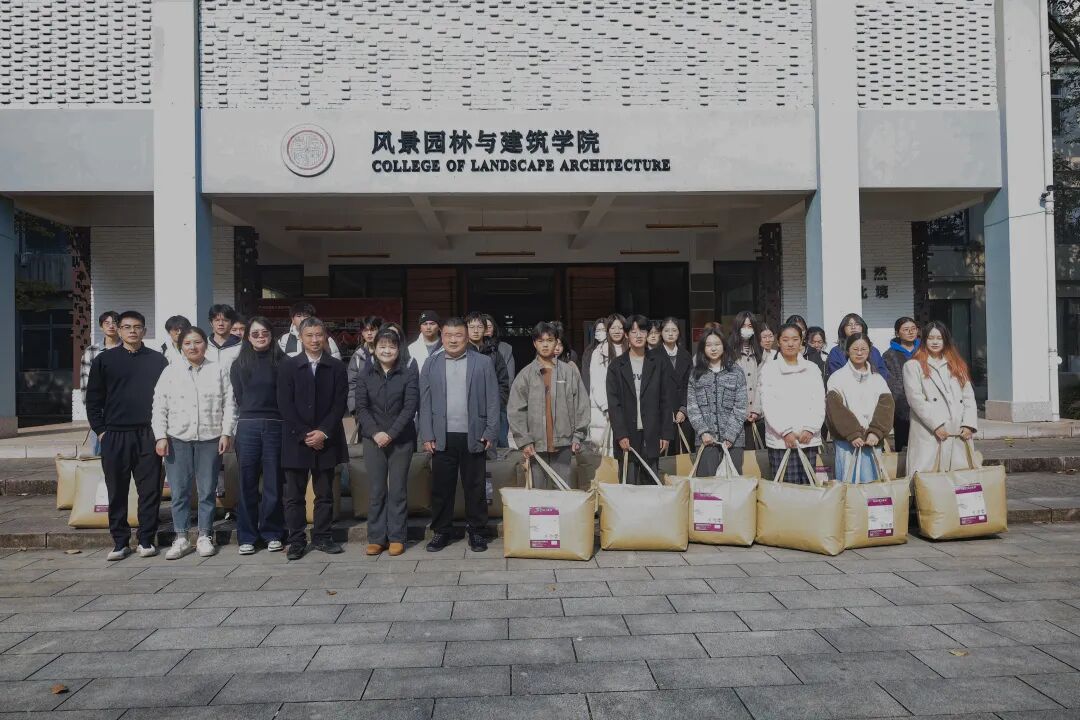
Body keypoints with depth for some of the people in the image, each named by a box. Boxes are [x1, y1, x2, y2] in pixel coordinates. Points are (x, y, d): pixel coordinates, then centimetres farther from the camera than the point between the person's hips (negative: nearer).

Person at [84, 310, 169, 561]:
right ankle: (120, 542, 15)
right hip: (114, 436, 0)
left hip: (149, 435, 0)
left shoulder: (157, 360, 8)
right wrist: (100, 430, 0)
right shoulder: (104, 360, 7)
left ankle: (147, 540, 12)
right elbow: (93, 399, 8)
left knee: (150, 490, 2)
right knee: (117, 491, 5)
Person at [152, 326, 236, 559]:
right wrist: (161, 437, -2)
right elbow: (159, 407, 6)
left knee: (207, 491, 6)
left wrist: (226, 433, -4)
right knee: (179, 492, 4)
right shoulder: (170, 372, 8)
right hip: (178, 439, 1)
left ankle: (205, 537, 16)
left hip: (210, 438, -1)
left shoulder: (219, 370, 6)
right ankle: (181, 539, 14)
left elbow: (229, 404, 3)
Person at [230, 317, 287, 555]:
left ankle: (272, 534, 14)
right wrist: (252, 416, 5)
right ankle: (247, 536, 12)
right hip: (248, 427, 2)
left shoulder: (282, 362, 3)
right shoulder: (239, 364, 11)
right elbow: (238, 397, 12)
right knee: (247, 483, 4)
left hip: (275, 426, -1)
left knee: (273, 483, 3)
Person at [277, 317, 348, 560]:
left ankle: (322, 537, 18)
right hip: (296, 440, -1)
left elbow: (339, 404, -1)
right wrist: (304, 435, -10)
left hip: (326, 439, 1)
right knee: (294, 495, 3)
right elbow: (285, 406, -3)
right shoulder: (288, 367, 3)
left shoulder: (337, 367, 4)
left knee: (325, 494, 8)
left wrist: (323, 432, -11)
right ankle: (296, 541, 11)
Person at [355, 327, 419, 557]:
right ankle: (376, 538, 12)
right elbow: (361, 407, 2)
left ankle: (397, 538, 9)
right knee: (376, 490, 4)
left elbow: (410, 406, -7)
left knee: (398, 490, 2)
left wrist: (390, 434, -14)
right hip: (373, 439, 2)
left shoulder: (409, 373, -1)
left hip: (401, 440, -2)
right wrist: (375, 433, -12)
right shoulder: (365, 375, 6)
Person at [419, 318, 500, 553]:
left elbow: (493, 401, 1)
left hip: (473, 437, -1)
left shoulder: (484, 363, 3)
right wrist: (427, 436, -1)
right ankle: (441, 532, 20)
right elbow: (425, 403, 6)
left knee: (475, 488, 6)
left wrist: (490, 434, -5)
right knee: (441, 487, 7)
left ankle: (476, 531, 18)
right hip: (442, 438, 1)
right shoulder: (431, 364, 8)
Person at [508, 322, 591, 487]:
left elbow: (582, 405, 5)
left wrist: (578, 436, 0)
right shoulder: (526, 374, 4)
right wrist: (524, 441, -5)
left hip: (563, 443, 0)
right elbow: (515, 410, 2)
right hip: (535, 445, 0)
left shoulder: (570, 371, 5)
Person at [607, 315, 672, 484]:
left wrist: (666, 433, 0)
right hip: (627, 434, -1)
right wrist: (621, 435, -8)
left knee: (651, 483, 3)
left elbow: (666, 400, 6)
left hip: (652, 434, 1)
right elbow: (613, 403, 0)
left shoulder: (658, 363, 8)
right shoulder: (617, 365, 5)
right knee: (629, 485, 0)